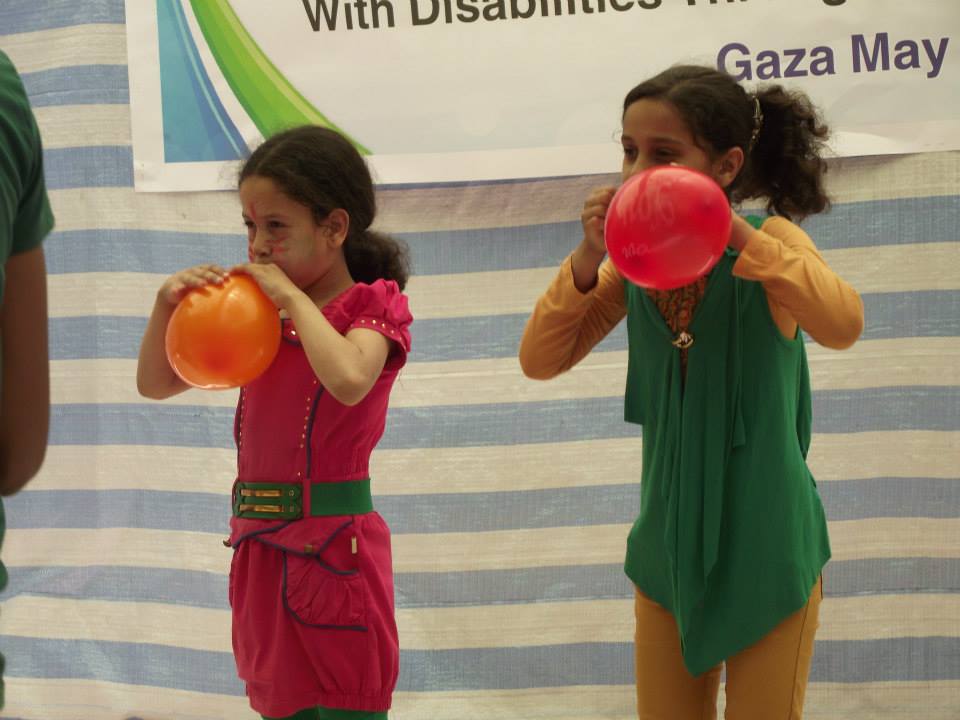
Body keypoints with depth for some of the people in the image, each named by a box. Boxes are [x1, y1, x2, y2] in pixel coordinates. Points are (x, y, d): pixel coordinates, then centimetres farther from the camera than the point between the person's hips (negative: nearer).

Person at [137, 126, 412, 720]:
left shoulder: (372, 304, -5)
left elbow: (348, 380, -28)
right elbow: (155, 383, 15)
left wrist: (293, 296, -18)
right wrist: (169, 303, -2)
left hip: (334, 545, -6)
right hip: (262, 549, 6)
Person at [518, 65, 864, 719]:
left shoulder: (768, 241, -14)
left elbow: (842, 324, -33)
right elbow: (540, 362, -6)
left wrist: (727, 230, -36)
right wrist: (589, 259, -19)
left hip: (766, 549, -4)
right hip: (669, 548, 4)